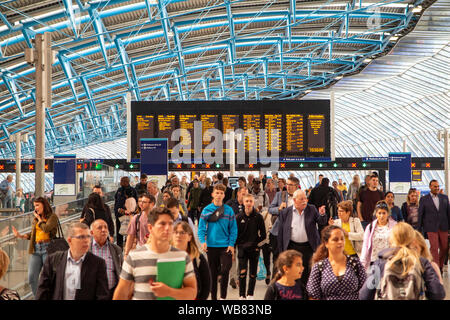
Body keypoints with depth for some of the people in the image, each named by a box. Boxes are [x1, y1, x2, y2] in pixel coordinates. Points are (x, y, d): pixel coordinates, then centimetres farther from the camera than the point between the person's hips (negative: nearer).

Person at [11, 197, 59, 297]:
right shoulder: (35, 219, 17)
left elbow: (46, 228, -17)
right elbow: (32, 233, 22)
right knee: (32, 278, 1)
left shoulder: (52, 217, -1)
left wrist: (39, 218, -2)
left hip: (48, 248, -6)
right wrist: (20, 236, 6)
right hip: (36, 249, 6)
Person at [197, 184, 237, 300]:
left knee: (225, 270, -10)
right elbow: (201, 227, -3)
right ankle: (213, 297, 21)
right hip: (211, 246, 1)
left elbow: (233, 229, 1)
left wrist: (231, 244, -8)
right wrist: (203, 241, -17)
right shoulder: (207, 210, 0)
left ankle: (223, 297, 4)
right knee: (213, 273, 10)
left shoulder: (229, 210, 0)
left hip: (225, 246, -1)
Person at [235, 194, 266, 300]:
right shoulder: (239, 217, 0)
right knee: (242, 273, -9)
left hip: (254, 249, 1)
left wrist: (258, 245, -1)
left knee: (253, 273, 8)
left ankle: (250, 295, 21)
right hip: (242, 249, 0)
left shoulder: (258, 217, -2)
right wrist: (235, 246, 0)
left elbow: (263, 234, 3)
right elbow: (235, 233, 5)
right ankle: (242, 295, 0)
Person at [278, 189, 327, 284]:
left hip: (308, 247, 0)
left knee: (306, 273, 6)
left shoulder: (312, 209, 3)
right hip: (292, 247, 0)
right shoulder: (285, 212, 0)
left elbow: (322, 222, 0)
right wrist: (281, 251, 1)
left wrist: (322, 215, -23)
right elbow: (281, 233, 3)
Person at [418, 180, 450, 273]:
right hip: (431, 228, -3)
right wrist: (419, 229, 2)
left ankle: (440, 267, 26)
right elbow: (420, 215, 3)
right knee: (434, 248, -7)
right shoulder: (424, 199, 1)